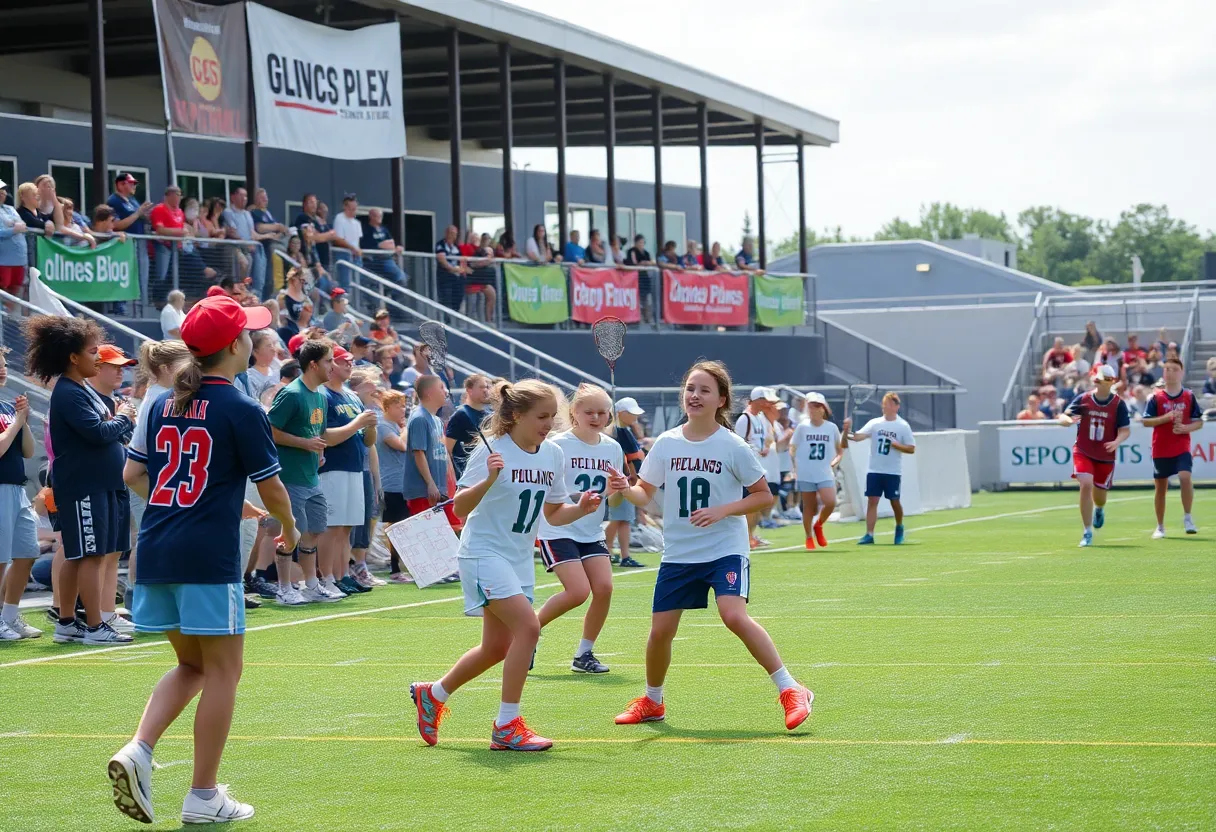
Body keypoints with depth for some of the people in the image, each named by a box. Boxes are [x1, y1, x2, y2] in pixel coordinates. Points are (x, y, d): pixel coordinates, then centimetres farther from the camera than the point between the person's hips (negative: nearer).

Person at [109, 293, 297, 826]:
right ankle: (203, 796, 5)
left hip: (156, 554, 7)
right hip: (209, 559, -7)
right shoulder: (241, 411, -8)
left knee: (191, 666, 19)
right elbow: (270, 488, -3)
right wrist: (289, 529, 17)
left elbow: (132, 474, 16)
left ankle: (138, 750, -3)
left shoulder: (162, 404, 10)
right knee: (222, 670, 4)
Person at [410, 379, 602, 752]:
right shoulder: (493, 450, -16)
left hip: (519, 558, 8)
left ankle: (432, 694, 36)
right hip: (485, 552, -8)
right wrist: (488, 480, -35)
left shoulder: (553, 454, 2)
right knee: (528, 626, -22)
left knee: (497, 648, 12)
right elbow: (460, 508, -19)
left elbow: (553, 514, 11)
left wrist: (580, 509, -9)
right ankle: (507, 726, -15)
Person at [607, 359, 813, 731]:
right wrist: (625, 488, -16)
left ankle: (790, 692, -17)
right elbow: (645, 493, 7)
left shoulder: (733, 446, -8)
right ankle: (652, 702, 29)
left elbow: (764, 495, -3)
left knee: (734, 616, -25)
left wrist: (722, 511, -17)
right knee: (660, 630, 3)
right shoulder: (666, 443, 2)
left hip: (725, 550, -4)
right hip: (677, 553, 4)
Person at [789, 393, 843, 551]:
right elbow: (792, 449, 6)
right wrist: (796, 467, -4)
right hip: (805, 474, 0)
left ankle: (818, 526, 12)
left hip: (825, 474, 0)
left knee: (830, 503, -16)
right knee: (809, 506, 4)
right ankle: (809, 537, 19)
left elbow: (840, 450, 14)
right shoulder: (802, 427, -1)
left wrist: (835, 461, -3)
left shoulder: (832, 428, 2)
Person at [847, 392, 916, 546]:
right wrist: (847, 432, -28)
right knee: (872, 500, -4)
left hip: (892, 472, -2)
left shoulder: (903, 426, -2)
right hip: (874, 470, 2)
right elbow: (858, 437, -8)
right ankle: (869, 534, -4)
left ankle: (899, 528, 32)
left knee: (894, 501, 5)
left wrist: (895, 445, -17)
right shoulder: (875, 423, 3)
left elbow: (911, 448, -2)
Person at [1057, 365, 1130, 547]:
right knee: (1086, 485, -21)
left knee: (1099, 496, 9)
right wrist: (1069, 420, -27)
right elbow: (1063, 417, -2)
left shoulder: (1119, 404, -4)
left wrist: (1117, 442, -26)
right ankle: (1088, 533, -13)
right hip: (1083, 452, -1)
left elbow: (1126, 430, -4)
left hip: (1106, 457, 1)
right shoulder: (1083, 399, -3)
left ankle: (1099, 509, 51)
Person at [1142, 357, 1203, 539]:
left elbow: (1199, 422, 8)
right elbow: (1146, 421, -3)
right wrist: (1167, 417, -17)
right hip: (1161, 449, 1)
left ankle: (1187, 518, -12)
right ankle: (1160, 527, 20)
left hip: (1182, 447, 0)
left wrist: (1186, 428, -12)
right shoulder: (1156, 397, 0)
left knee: (1185, 477, -24)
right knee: (1160, 487, 7)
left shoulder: (1189, 397, 3)